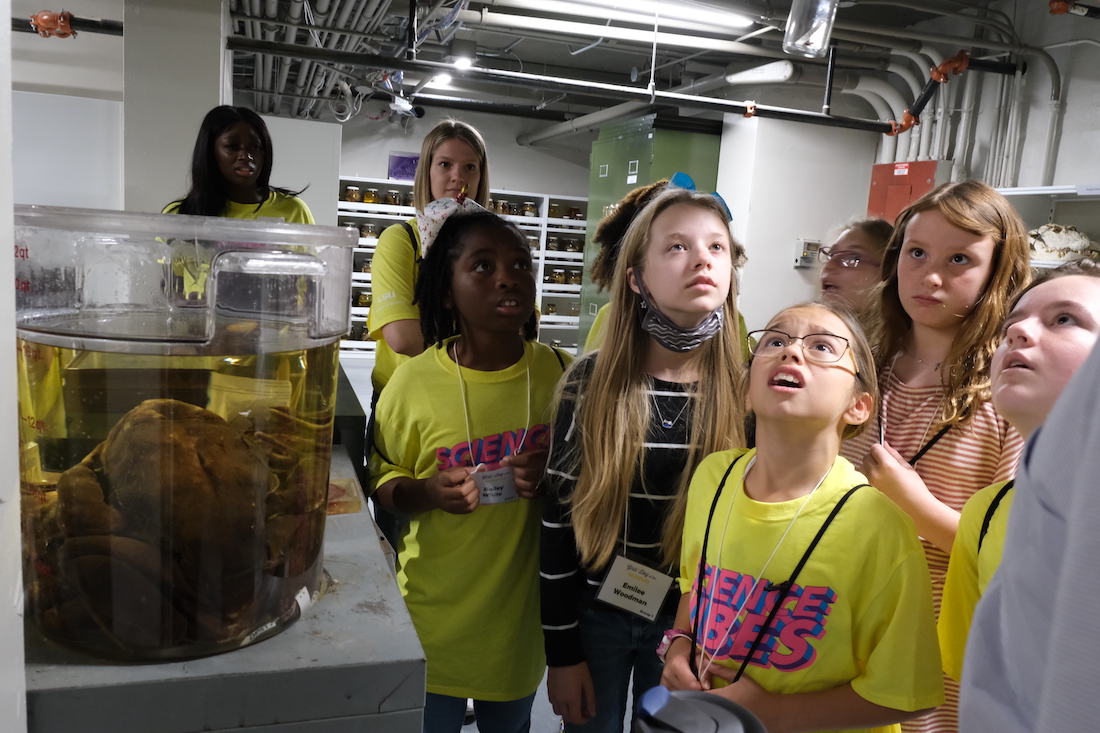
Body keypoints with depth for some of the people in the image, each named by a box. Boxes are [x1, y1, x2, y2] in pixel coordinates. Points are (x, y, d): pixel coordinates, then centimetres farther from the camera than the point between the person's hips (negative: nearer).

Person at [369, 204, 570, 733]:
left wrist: (556, 477, -17)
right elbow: (382, 481, -1)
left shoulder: (561, 373, -8)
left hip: (525, 605, 2)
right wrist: (426, 493, -22)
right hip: (437, 611, -2)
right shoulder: (413, 382, -13)